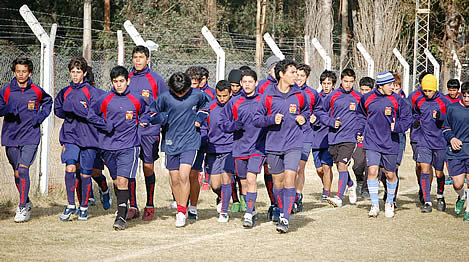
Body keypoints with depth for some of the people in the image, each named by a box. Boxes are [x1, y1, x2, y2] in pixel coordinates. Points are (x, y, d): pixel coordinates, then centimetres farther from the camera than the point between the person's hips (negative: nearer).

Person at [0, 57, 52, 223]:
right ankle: (26, 202, 32)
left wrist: (41, 116, 3)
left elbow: (48, 101, 19)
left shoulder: (37, 91, 0)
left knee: (23, 170, -16)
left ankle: (23, 208, -13)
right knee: (16, 173, 12)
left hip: (30, 136, -2)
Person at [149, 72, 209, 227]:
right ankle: (181, 207, 27)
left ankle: (182, 211, -7)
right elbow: (153, 112, 7)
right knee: (174, 179, 7)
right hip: (171, 142, 2)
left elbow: (205, 105, 19)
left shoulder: (197, 95, -4)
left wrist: (200, 118, 3)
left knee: (184, 176, -16)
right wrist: (160, 118, -14)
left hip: (190, 141, -2)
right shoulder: (165, 97, -6)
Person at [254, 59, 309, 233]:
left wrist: (303, 117, 1)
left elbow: (306, 110, 22)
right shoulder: (268, 96, -3)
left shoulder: (300, 95, 2)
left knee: (289, 180, -14)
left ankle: (285, 220, -14)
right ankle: (282, 212, 31)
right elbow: (256, 120, 0)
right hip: (273, 145, 1)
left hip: (294, 145, -1)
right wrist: (272, 119, -17)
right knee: (277, 183, 9)